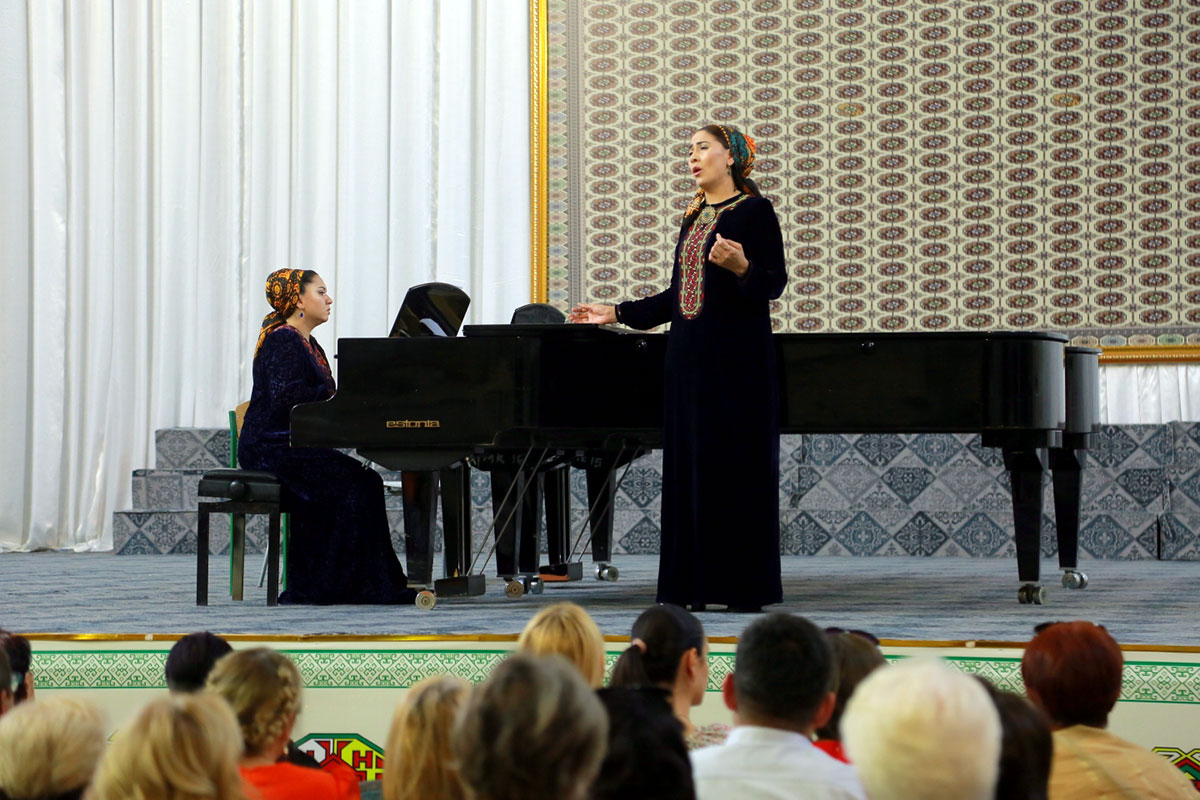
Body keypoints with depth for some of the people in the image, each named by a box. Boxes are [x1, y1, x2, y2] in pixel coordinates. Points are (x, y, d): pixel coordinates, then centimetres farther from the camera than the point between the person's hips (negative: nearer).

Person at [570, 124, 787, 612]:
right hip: (690, 354, 8)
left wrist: (742, 267, -28)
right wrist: (617, 313, 21)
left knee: (738, 464, -7)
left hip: (737, 356, -8)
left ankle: (745, 586, -3)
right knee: (688, 464, 5)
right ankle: (691, 585, 8)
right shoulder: (694, 217, 18)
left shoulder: (754, 210, -4)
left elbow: (776, 283, -9)